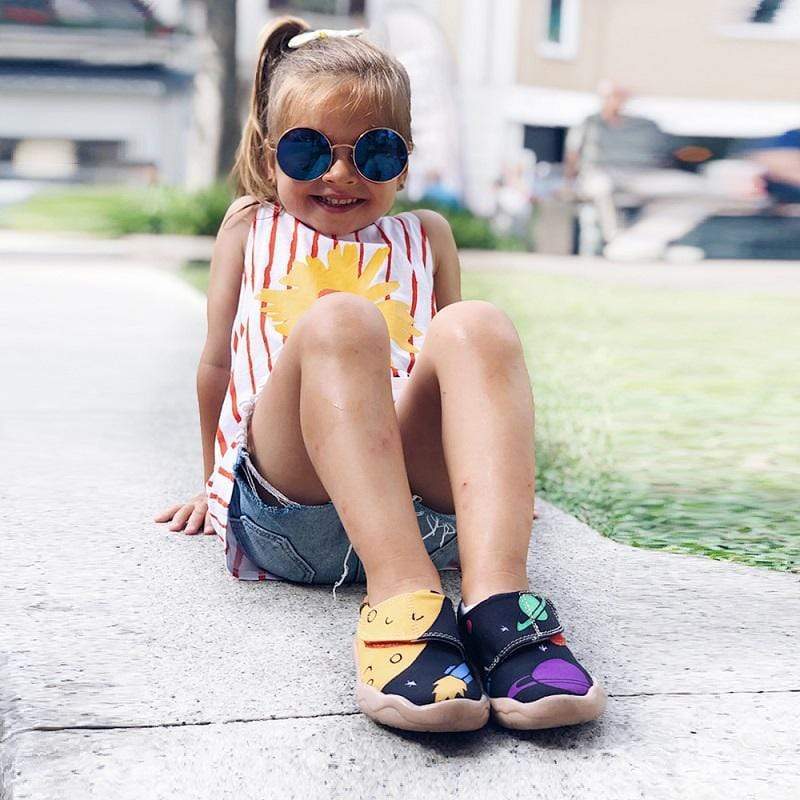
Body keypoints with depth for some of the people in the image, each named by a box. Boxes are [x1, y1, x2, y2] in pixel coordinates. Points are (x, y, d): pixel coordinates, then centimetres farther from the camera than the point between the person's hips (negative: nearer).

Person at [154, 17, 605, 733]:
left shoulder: (426, 237, 26)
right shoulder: (251, 226, 22)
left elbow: (461, 368, 33)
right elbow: (218, 362, 27)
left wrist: (489, 476, 32)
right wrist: (214, 482, 31)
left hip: (421, 505, 2)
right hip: (282, 506, -2)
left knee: (476, 327, -25)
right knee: (339, 319, -30)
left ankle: (495, 596, -43)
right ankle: (401, 597, -49)